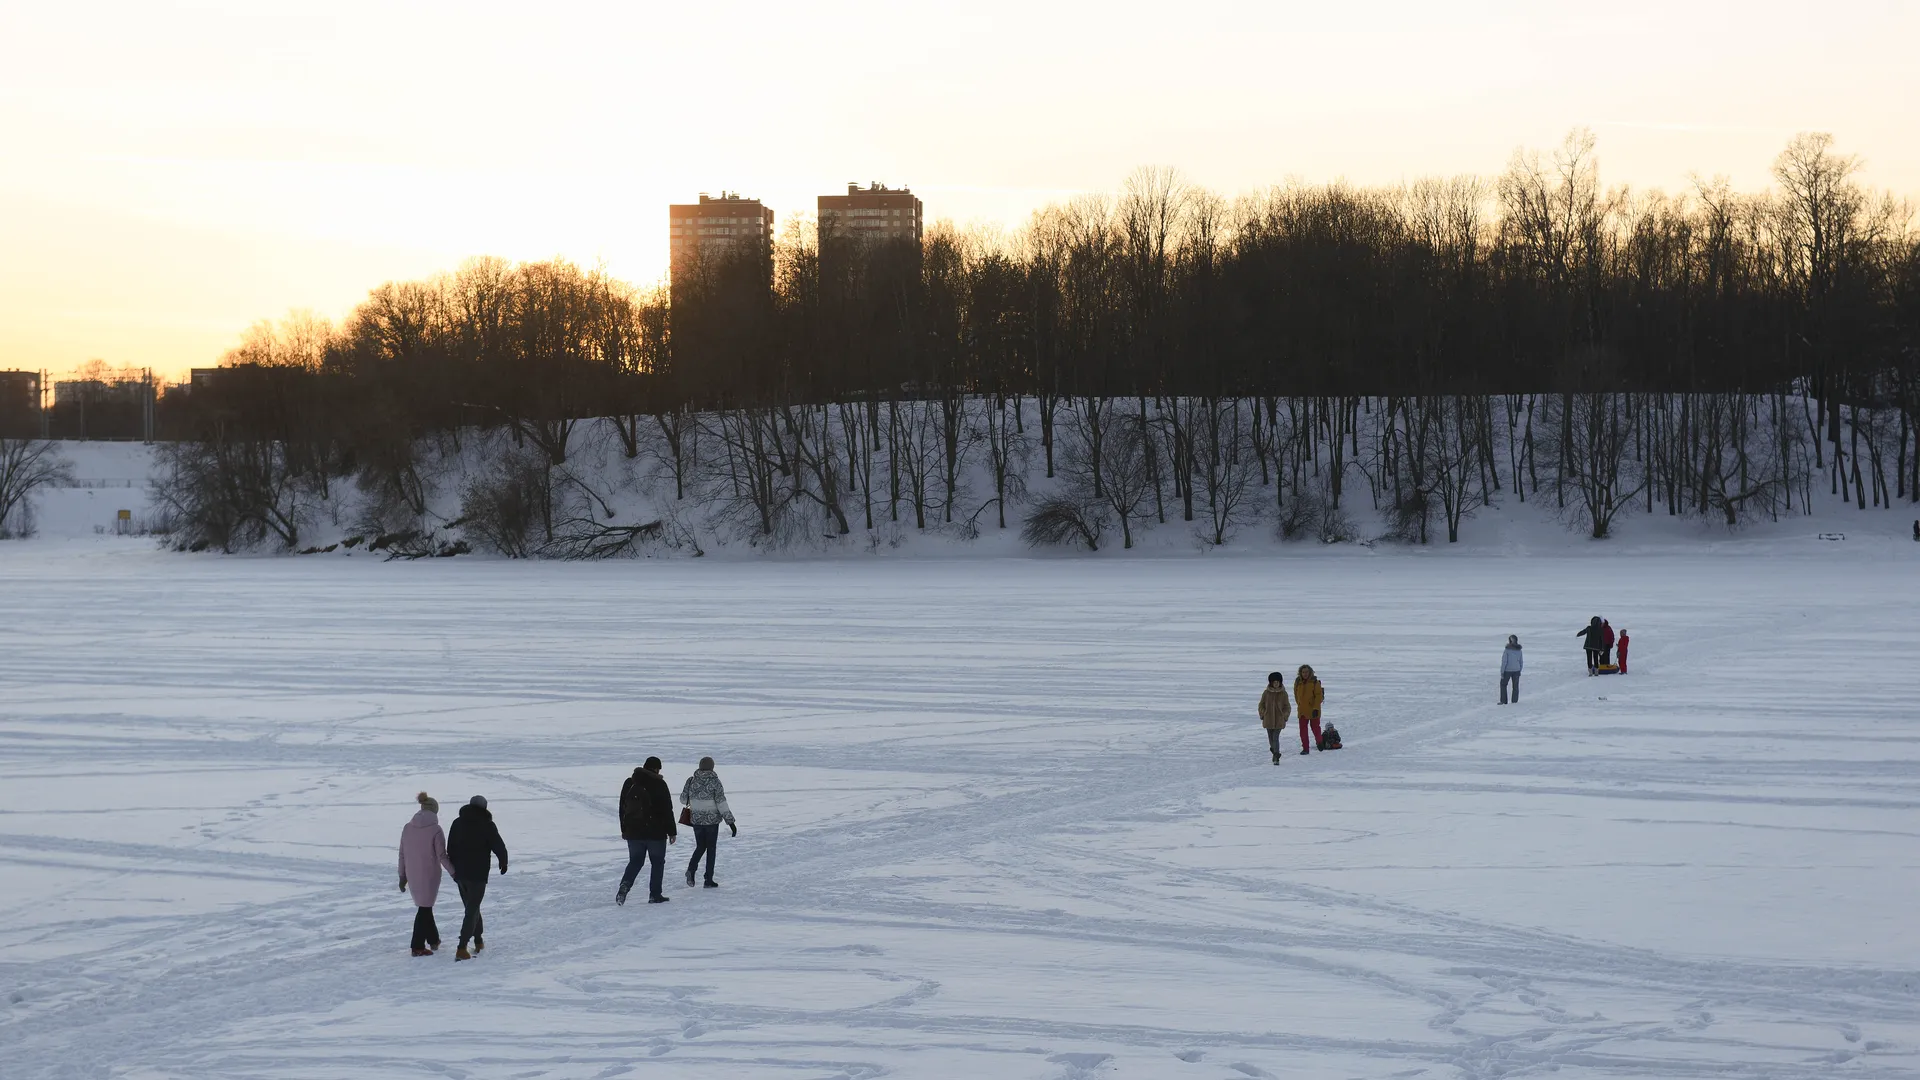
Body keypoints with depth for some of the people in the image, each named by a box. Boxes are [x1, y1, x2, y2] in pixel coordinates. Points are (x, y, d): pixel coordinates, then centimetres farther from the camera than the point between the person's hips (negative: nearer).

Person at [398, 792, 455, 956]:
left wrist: (402, 876, 14)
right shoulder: (435, 830, -14)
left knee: (425, 906, 21)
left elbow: (402, 854, 6)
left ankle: (433, 940, 33)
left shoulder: (407, 828, 1)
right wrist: (454, 873, -2)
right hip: (429, 875, -5)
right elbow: (441, 856, -14)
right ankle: (418, 947, 4)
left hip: (413, 875, 5)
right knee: (424, 908, 4)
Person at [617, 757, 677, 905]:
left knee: (635, 861, 12)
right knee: (658, 862, 9)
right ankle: (655, 894, 7)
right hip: (655, 832, -4)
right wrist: (672, 832, -2)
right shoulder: (658, 784, -9)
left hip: (633, 832, 4)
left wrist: (624, 830, 21)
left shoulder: (629, 783, 7)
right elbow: (667, 810, -8)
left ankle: (625, 885, -13)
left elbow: (622, 808, 13)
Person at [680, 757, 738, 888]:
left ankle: (691, 868, -8)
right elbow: (721, 803, -14)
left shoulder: (691, 781, -2)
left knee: (700, 847, 18)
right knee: (711, 848, 9)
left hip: (696, 819, 3)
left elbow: (683, 799, 8)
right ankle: (708, 880, 10)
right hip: (712, 819, -3)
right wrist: (730, 821, -11)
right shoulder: (714, 781, -11)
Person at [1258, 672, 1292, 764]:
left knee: (1275, 738, -13)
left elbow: (1287, 707, 6)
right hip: (1268, 720, 3)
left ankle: (1276, 757, -11)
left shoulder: (1283, 693, -2)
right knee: (1271, 738, 14)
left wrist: (1284, 717, -4)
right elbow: (1261, 705, 10)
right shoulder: (1267, 693, 1)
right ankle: (1275, 753, 38)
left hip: (1279, 721, -3)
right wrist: (1263, 715, 0)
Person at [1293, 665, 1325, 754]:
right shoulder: (1298, 682, 3)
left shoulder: (1315, 682, -10)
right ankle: (1305, 748, 9)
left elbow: (1319, 696, -12)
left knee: (1316, 728, 8)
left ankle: (1319, 743, 29)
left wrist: (1316, 708, -18)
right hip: (1302, 710, 4)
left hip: (1313, 710, -4)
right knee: (1303, 730, 2)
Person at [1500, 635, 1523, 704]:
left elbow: (1504, 661, -14)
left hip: (1507, 670, -4)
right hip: (1516, 670, 4)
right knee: (1515, 686, 12)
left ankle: (1503, 701, 7)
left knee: (1503, 685, 11)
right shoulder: (1519, 650, -2)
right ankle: (1515, 701, 13)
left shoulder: (1507, 650, -15)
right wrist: (1520, 671, 17)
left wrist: (1502, 672, -8)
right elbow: (1521, 661, 5)